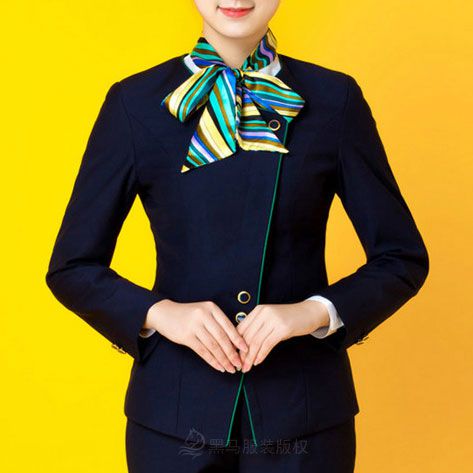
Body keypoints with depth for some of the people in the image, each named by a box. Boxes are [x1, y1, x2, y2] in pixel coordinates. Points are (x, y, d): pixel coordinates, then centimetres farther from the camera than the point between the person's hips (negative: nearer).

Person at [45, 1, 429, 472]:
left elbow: (403, 260, 1)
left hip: (305, 413, 0)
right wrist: (158, 313, -16)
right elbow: (72, 268, 1)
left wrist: (317, 311, -15)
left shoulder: (334, 99, -1)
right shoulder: (135, 102, -2)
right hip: (176, 414, 0)